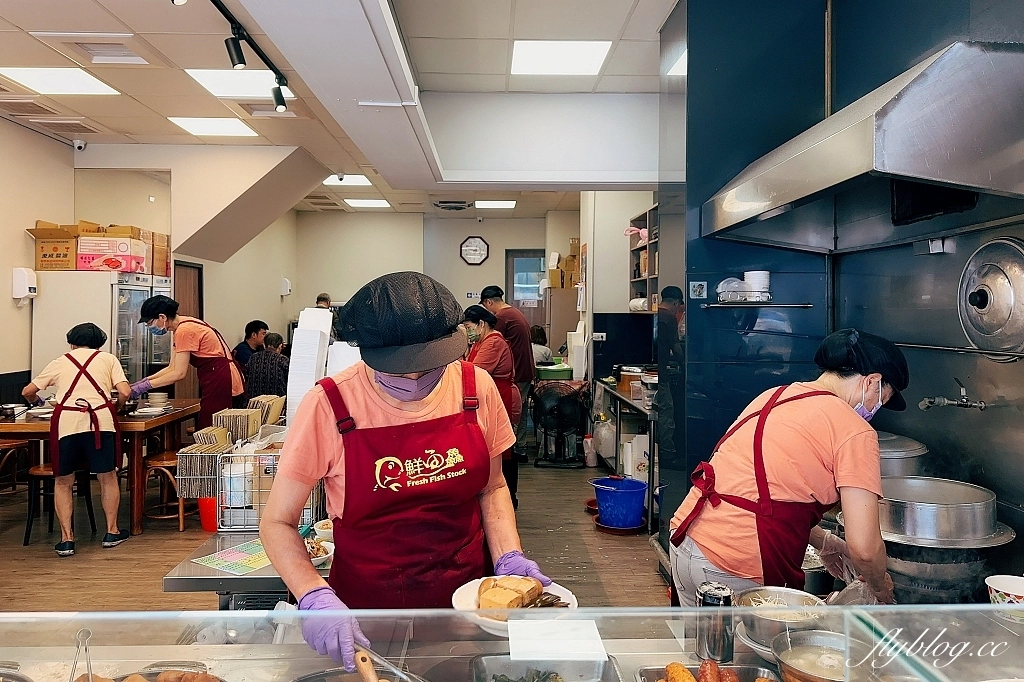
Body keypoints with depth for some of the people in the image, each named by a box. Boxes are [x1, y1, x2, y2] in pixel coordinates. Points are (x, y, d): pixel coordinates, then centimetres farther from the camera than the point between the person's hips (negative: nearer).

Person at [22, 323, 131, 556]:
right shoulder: (108, 359, 16)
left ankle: (66, 539, 13)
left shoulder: (59, 362, 20)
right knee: (107, 477, 14)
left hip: (66, 421, 1)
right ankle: (111, 532, 21)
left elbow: (28, 392, 24)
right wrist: (116, 409, 24)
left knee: (63, 482, 14)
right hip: (100, 419, 0)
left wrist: (36, 401, 46)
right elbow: (125, 392, 4)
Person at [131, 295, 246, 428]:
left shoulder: (184, 330, -15)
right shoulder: (183, 327, 15)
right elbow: (172, 368, 16)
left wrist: (145, 386, -10)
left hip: (221, 383, -10)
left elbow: (179, 373, -16)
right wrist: (142, 381, 10)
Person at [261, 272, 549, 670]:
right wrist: (314, 596, -25)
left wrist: (508, 557, -9)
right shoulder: (328, 406, -19)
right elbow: (277, 522, -9)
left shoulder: (476, 387, -10)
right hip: (365, 611, -2)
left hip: (466, 598, 3)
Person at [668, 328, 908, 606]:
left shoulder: (774, 396, 13)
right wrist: (883, 591, 8)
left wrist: (823, 542, 28)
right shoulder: (854, 432, -10)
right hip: (735, 570, -8)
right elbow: (864, 548, -12)